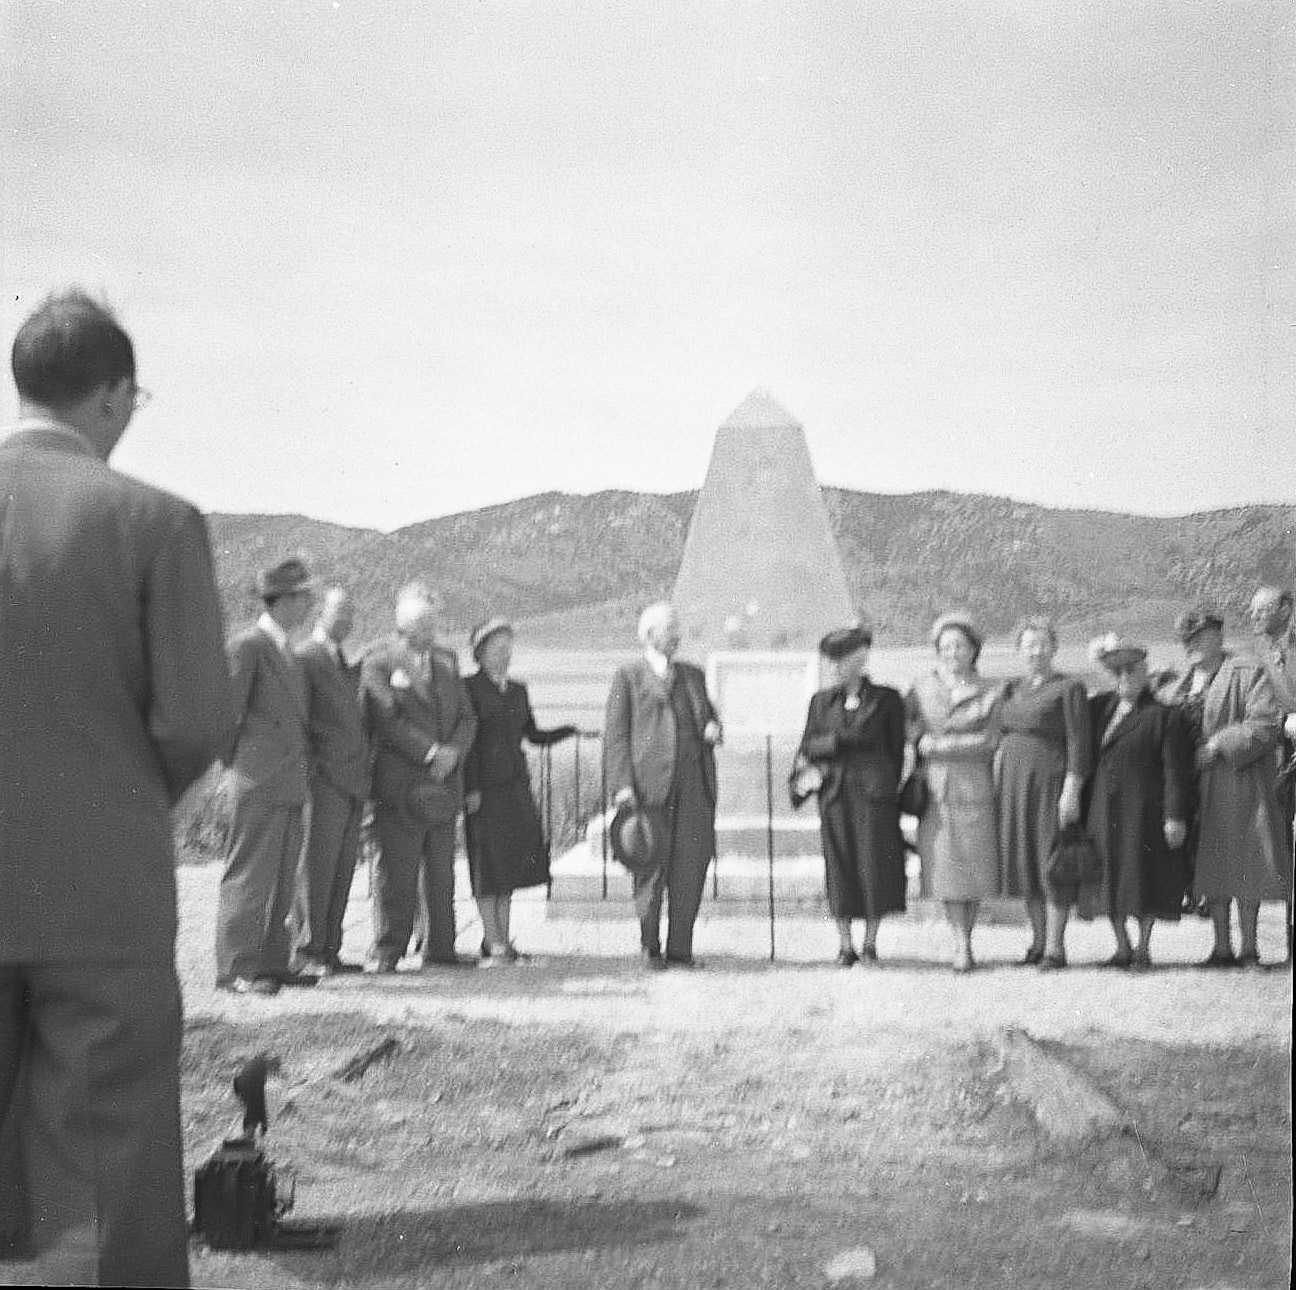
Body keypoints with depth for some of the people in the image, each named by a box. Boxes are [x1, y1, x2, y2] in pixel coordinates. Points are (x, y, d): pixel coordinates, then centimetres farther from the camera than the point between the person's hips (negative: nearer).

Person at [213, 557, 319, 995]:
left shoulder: (290, 652, 19)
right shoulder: (248, 644, -8)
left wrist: (302, 767, 15)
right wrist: (234, 769, -6)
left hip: (289, 784, 9)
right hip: (257, 782, -9)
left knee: (282, 880, 11)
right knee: (248, 877, -6)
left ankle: (273, 962, 17)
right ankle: (235, 969, -4)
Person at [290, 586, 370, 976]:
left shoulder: (350, 666, 22)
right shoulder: (304, 657, -4)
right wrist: (306, 770, -15)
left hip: (354, 782, 8)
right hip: (324, 779, -8)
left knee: (342, 869, 6)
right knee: (316, 866, -7)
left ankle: (329, 950, 9)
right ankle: (306, 951, -4)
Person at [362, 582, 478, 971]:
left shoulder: (446, 661, 18)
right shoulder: (379, 661, -2)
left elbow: (466, 718, 14)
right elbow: (387, 719, -12)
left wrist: (454, 751, -5)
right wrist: (429, 752, -16)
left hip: (444, 784, 6)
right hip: (400, 784, -6)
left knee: (441, 873, 8)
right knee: (396, 873, -4)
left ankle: (440, 949, 14)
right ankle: (386, 950, 3)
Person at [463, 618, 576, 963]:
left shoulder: (518, 691, 15)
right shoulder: (469, 689, -4)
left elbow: (534, 736, 18)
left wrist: (570, 730, 4)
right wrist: (470, 789, -15)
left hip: (516, 785, 6)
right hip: (483, 787, -6)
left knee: (511, 864, 7)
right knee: (487, 866, -3)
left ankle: (502, 939, 14)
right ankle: (494, 943, 1)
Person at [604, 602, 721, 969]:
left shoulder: (693, 675, 21)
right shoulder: (628, 677, 6)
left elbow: (709, 714, 31)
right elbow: (615, 734, 0)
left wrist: (712, 727, 6)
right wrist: (622, 785, -10)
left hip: (694, 785, 4)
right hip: (650, 784, -4)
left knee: (691, 867, 0)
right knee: (652, 866, -2)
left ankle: (680, 948, 8)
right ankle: (650, 946, 12)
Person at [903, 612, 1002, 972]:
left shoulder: (989, 692, 6)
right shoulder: (921, 689, 10)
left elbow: (990, 741, -3)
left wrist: (939, 744, -8)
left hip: (975, 784, 0)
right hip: (934, 788, 1)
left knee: (974, 862, -1)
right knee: (946, 865, -5)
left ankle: (964, 940, 10)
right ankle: (961, 945, -3)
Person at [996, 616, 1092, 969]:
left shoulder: (1069, 687, -4)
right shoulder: (1012, 689, 14)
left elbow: (1079, 742, -9)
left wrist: (1071, 791, -16)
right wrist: (999, 787, 13)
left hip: (1050, 780, -6)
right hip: (1012, 781, 6)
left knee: (1052, 862, -5)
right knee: (1025, 861, 9)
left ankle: (1055, 946, -1)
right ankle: (1038, 940, 17)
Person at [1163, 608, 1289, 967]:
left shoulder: (1248, 675, -4)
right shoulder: (1182, 685, 17)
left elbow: (1266, 725, -15)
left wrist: (1217, 746, -18)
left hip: (1238, 785, -6)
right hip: (1197, 791, 6)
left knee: (1243, 867, -4)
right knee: (1213, 869, 9)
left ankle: (1249, 948, 5)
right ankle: (1222, 948, 16)